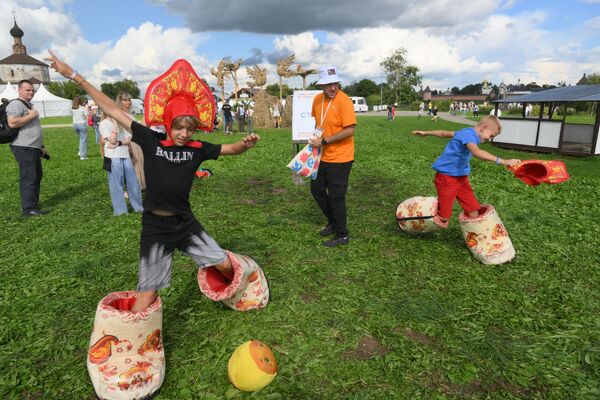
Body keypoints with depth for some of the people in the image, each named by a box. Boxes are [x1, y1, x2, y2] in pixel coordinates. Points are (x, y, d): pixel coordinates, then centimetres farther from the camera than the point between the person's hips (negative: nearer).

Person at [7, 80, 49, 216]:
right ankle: (28, 208, -5)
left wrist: (41, 146, 23)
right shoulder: (16, 104, -11)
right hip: (23, 148, -10)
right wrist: (31, 115, -17)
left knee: (37, 175, 16)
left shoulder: (29, 105, 22)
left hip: (33, 147, 10)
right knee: (28, 177, -9)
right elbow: (12, 123, -26)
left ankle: (34, 203, 26)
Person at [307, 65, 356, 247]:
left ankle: (342, 235, 17)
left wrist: (324, 141, -21)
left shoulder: (344, 101, -18)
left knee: (336, 197, 0)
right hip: (323, 156, 8)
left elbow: (349, 131, -23)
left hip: (340, 158, -8)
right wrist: (316, 139, 5)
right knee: (316, 189, 17)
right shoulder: (317, 99, 3)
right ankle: (333, 222, 37)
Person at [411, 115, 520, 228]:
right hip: (447, 177, -10)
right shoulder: (469, 134, -20)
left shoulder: (467, 133, 11)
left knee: (474, 213, -1)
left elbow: (445, 133, 25)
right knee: (443, 219, -6)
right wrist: (502, 161, -49)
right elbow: (477, 152, -41)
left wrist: (426, 133, 38)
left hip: (461, 177, 10)